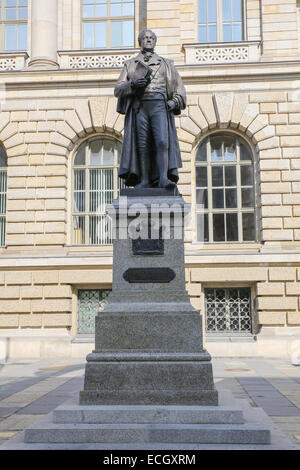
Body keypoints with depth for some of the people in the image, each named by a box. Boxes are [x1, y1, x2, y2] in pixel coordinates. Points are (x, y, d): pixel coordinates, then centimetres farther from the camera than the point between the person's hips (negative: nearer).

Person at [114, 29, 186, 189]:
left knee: (162, 141, -19)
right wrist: (133, 84, -8)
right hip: (139, 107, 1)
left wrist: (174, 102, -2)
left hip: (160, 105, 0)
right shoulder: (130, 64, 22)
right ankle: (144, 182, -9)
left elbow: (179, 88, 19)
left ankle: (163, 179, -28)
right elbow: (118, 90, 12)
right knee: (142, 144, -8)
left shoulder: (166, 63, 23)